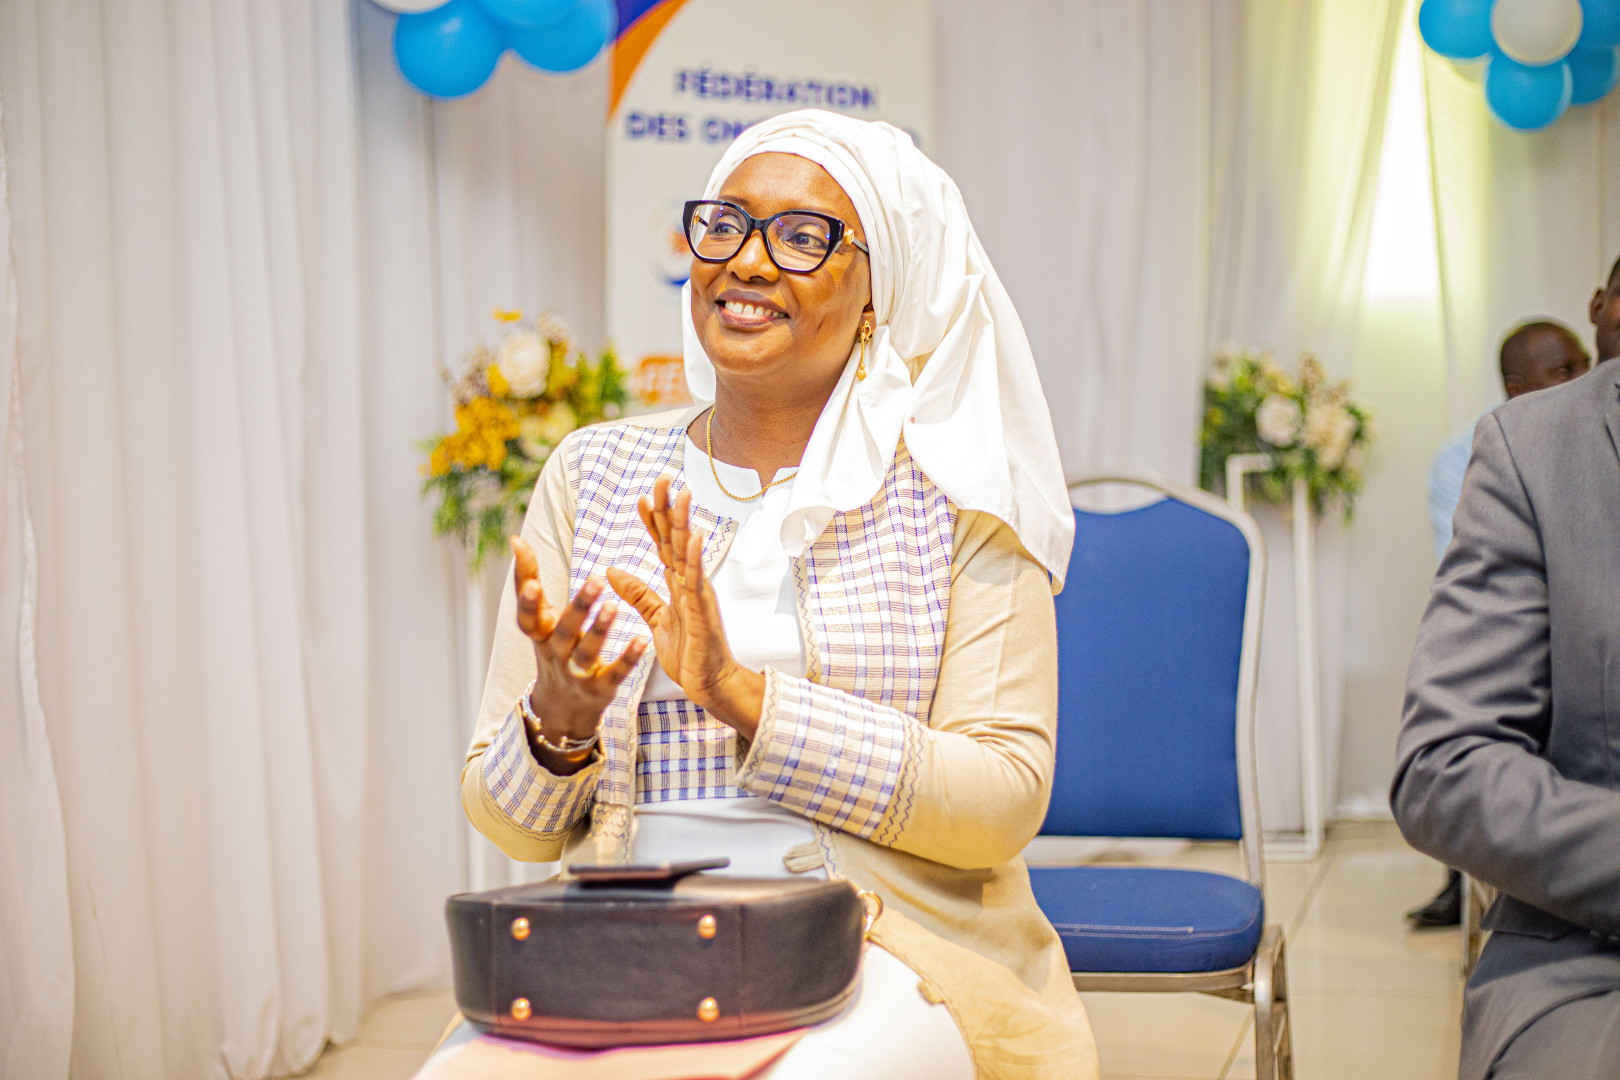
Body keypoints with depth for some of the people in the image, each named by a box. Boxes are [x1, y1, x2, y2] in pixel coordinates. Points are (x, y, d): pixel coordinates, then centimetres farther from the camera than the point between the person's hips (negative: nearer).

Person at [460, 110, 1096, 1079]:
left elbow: (1006, 798, -7)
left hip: (889, 947, -2)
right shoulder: (593, 476, 11)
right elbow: (509, 824, 11)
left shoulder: (952, 492, 3)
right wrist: (557, 721, -13)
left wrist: (745, 697, -17)